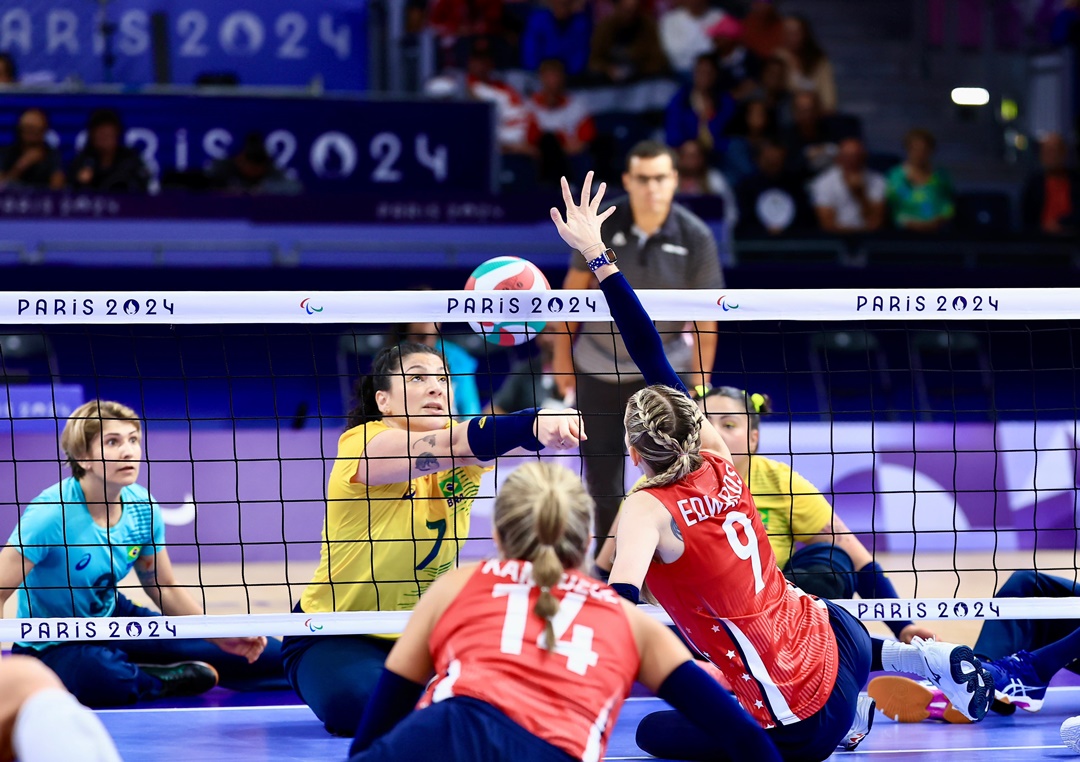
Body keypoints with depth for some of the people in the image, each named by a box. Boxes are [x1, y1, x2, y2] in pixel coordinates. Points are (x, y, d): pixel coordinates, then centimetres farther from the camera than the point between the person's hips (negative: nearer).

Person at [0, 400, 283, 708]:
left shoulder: (142, 506, -9)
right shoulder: (51, 514, -29)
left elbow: (165, 588, 7)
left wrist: (222, 638, -2)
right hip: (53, 646, -4)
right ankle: (166, 680, -15)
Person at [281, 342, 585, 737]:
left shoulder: (465, 458, -3)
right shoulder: (361, 444, -20)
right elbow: (441, 449, -39)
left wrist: (543, 423, -53)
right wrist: (531, 425, -57)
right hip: (335, 639, -5)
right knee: (359, 701, -35)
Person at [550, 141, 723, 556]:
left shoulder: (696, 237, -14)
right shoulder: (601, 223, -12)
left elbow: (705, 321, -9)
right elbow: (574, 289, -1)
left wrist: (699, 386, -9)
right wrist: (562, 356, 2)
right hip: (599, 365, 2)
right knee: (602, 471, 7)